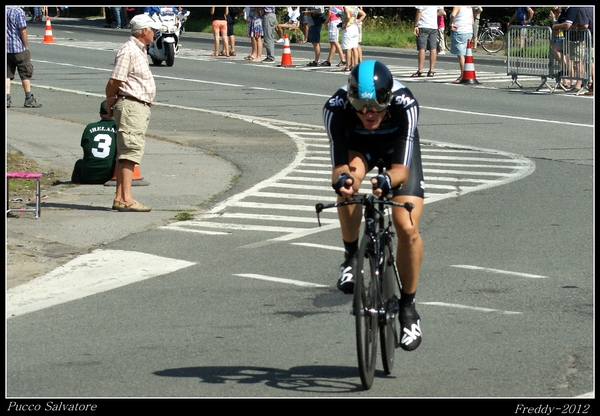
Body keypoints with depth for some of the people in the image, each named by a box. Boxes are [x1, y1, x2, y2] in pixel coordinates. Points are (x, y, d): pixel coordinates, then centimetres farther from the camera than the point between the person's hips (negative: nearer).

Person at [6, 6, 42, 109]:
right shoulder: (18, 12, -14)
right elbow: (23, 31, -15)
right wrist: (26, 47, -4)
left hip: (6, 49, 5)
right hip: (18, 49, -5)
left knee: (7, 74, 7)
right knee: (25, 74, 5)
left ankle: (7, 99, 1)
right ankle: (29, 99, 7)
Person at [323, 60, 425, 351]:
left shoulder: (404, 104, -39)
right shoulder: (336, 108, -36)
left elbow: (402, 168, -39)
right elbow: (339, 165, -35)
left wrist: (388, 180, -61)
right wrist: (341, 178, -59)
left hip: (398, 145, -1)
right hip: (357, 144, 1)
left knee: (407, 227, -17)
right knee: (349, 181, -36)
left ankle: (408, 305, 3)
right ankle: (351, 256, -10)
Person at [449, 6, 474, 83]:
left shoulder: (457, 6, -10)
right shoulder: (469, 7, 14)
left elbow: (453, 15, -30)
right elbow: (472, 21, 19)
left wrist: (451, 23, -17)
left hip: (459, 32, -8)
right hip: (469, 32, 8)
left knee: (460, 55, -7)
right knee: (465, 55, 13)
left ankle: (462, 76, -11)